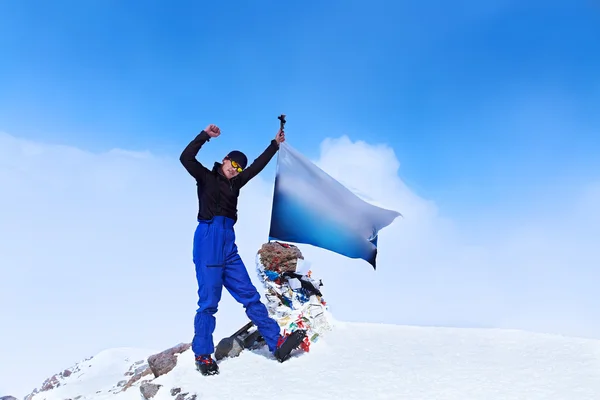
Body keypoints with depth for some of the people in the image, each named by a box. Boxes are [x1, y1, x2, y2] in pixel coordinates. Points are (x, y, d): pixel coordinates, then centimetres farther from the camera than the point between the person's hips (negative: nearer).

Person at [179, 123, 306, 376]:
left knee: (249, 295, 2)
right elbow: (186, 158, -7)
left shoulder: (234, 184, 22)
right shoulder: (206, 177, 8)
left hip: (228, 244, 6)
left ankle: (277, 344, 1)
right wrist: (205, 135, -11)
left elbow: (258, 166, 28)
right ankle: (203, 355, 4)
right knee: (209, 300, -7)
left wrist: (275, 144, 30)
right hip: (208, 240, -6)